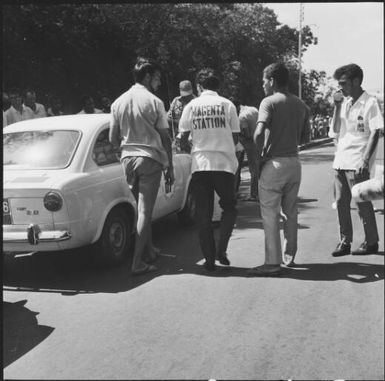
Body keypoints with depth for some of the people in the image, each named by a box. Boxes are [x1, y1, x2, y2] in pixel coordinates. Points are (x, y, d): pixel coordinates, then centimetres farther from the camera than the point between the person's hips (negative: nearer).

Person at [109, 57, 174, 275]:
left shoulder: (118, 102, 8)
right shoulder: (154, 102, -5)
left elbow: (113, 139, 10)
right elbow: (165, 138, -5)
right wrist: (170, 167, 1)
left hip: (128, 159, 5)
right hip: (150, 159, -5)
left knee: (141, 208, 18)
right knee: (145, 211, -3)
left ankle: (149, 251, 30)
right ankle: (138, 263, -4)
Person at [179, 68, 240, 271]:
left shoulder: (191, 106, 4)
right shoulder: (227, 105, 3)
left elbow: (183, 138, 5)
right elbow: (235, 137, 6)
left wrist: (186, 146, 27)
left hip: (200, 165, 1)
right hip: (224, 163, -1)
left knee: (203, 214, 8)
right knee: (229, 208, 16)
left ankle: (209, 259, 9)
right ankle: (221, 249, 3)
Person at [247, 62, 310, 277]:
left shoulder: (269, 102, -10)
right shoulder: (301, 105, 11)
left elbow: (259, 133, -23)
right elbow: (303, 136, 16)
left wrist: (263, 152, -8)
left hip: (274, 163, -7)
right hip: (294, 161, 7)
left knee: (270, 214, -2)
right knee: (291, 212, 17)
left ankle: (273, 263, -1)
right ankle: (289, 257, 26)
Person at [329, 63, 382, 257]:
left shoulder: (369, 102, -6)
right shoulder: (345, 102, 13)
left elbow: (375, 132, -11)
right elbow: (335, 130, 10)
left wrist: (365, 160, -19)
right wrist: (337, 105, 1)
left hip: (357, 163, -6)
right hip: (340, 160, 7)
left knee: (362, 202, 1)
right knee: (341, 202, 7)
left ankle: (371, 242, 15)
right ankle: (345, 241, 16)